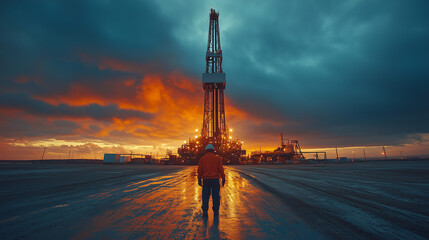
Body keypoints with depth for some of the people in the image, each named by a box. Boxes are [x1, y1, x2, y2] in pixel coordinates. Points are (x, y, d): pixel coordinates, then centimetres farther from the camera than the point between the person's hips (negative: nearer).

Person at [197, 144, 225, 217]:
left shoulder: (202, 158, 3)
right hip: (215, 179, -1)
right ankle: (216, 211, 14)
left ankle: (205, 212, 8)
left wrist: (199, 180, 9)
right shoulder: (217, 158, 0)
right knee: (215, 196, 10)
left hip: (206, 179, 1)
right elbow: (221, 169, -3)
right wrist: (223, 179, 2)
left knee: (205, 196, 8)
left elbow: (199, 170, 2)